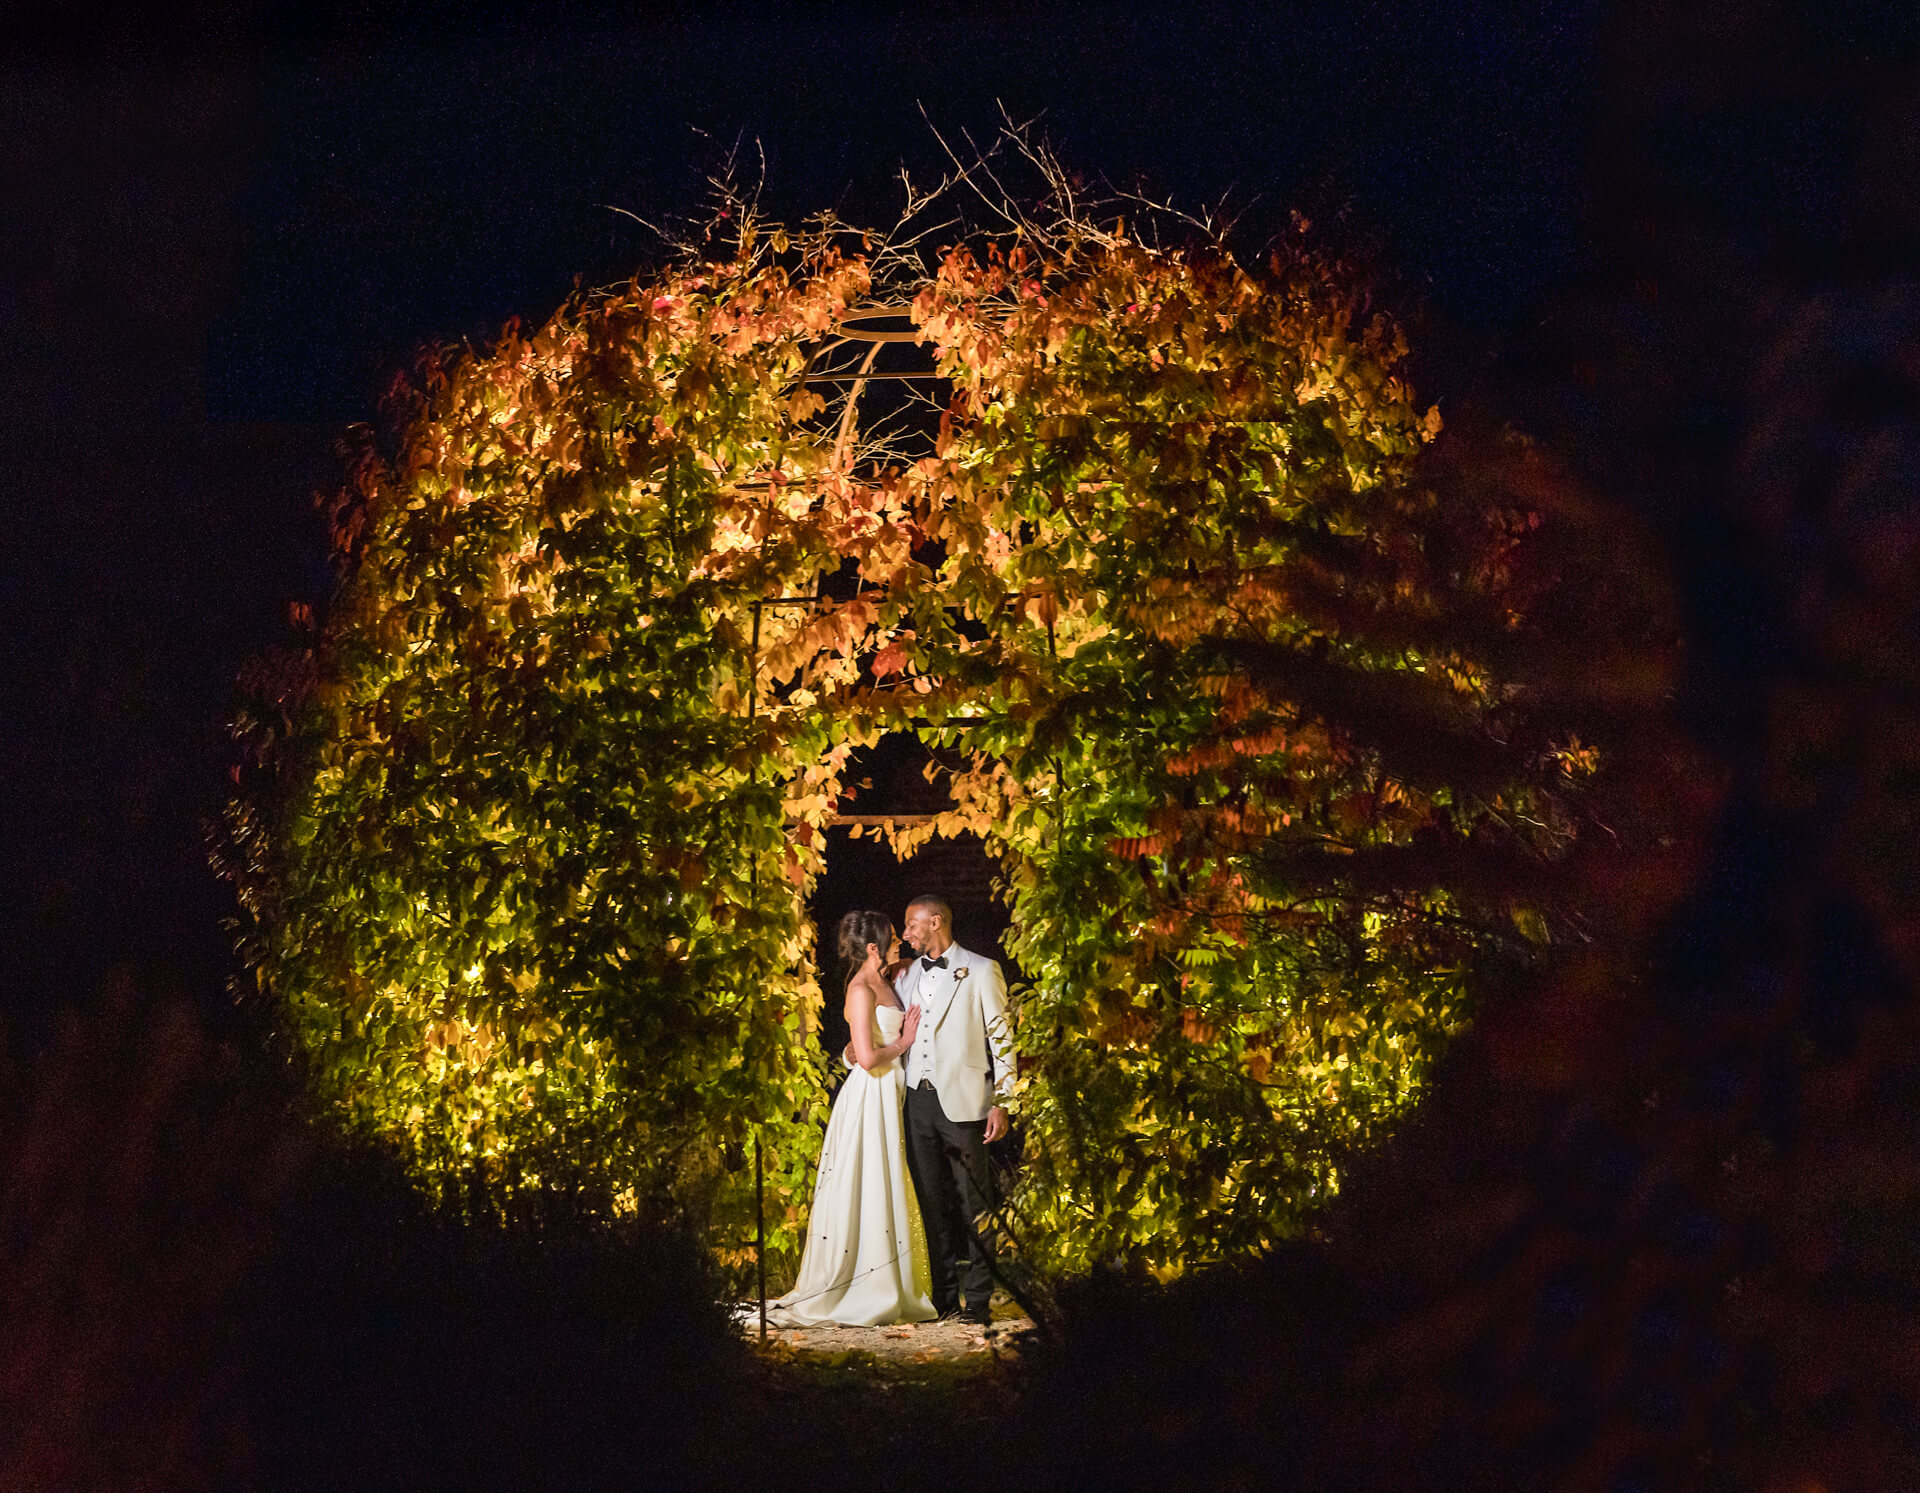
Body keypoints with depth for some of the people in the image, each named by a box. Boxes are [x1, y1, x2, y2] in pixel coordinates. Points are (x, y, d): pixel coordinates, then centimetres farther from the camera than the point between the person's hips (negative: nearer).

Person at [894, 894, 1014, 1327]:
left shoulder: (980, 971, 1)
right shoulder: (906, 975, 16)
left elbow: (1000, 1038, -1)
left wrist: (1001, 1102, -8)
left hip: (961, 1101, -5)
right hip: (919, 1099, 5)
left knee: (972, 1202, -3)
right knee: (932, 1202, 6)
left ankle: (977, 1300, 1)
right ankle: (944, 1296, 13)